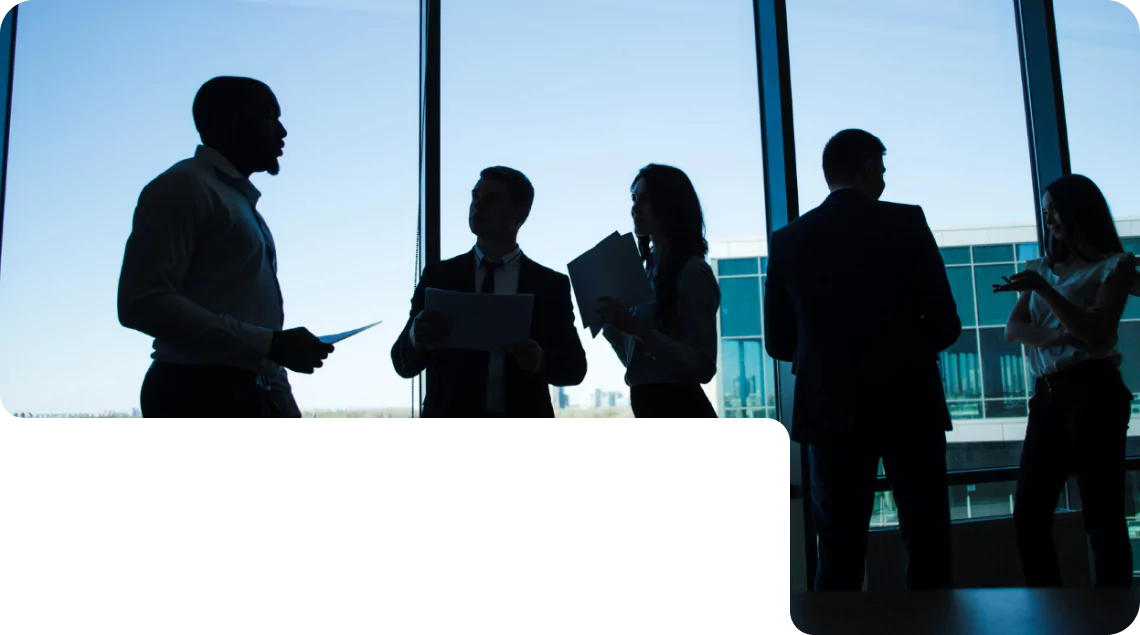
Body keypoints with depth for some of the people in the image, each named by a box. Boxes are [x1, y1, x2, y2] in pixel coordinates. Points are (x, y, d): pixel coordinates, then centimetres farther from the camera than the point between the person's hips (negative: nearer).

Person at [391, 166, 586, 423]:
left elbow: (575, 366, 2)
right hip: (449, 417, 1)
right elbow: (404, 363, 2)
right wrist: (416, 339, -21)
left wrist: (542, 360, -20)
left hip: (522, 418, 0)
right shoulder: (438, 276, 4)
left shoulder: (552, 284, 3)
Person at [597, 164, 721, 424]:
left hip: (679, 412, -8)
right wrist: (608, 321, 3)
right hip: (651, 410, 9)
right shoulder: (650, 270, 12)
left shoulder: (692, 271, -12)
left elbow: (703, 366, -19)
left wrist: (638, 329, -25)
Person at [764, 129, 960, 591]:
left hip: (831, 411, 2)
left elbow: (778, 342, 4)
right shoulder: (906, 223, -5)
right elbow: (946, 325, -6)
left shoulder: (787, 240, 2)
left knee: (839, 552, 9)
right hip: (908, 406, -2)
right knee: (927, 542, 11)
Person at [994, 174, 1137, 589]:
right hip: (1047, 397, 5)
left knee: (1102, 515, -6)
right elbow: (1013, 329, 7)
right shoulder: (1042, 268, 19)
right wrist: (1053, 337, -13)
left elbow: (1097, 334, -8)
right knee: (1029, 516, 0)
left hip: (1092, 393, -5)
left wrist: (1042, 289, -18)